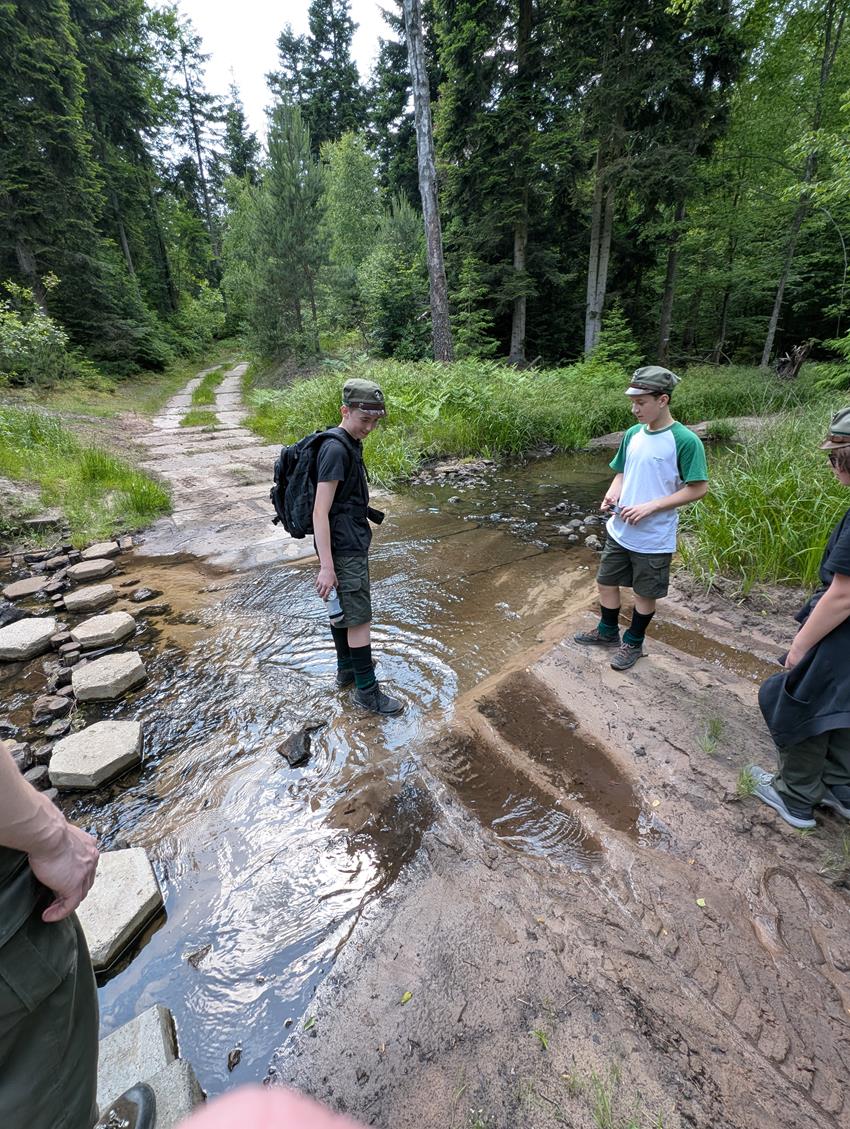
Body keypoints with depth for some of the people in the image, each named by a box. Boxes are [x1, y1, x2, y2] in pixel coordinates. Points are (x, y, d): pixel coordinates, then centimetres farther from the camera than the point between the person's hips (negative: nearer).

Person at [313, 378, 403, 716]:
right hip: (345, 548, -10)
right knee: (359, 618, -1)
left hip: (350, 542, 10)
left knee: (339, 608, 20)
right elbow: (320, 512, -23)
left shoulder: (350, 444, 10)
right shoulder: (336, 450, -20)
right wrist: (326, 566, -24)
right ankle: (367, 690, 12)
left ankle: (346, 669, 37)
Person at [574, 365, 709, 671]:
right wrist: (611, 495, -7)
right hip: (620, 531, 6)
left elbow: (698, 488, -14)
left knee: (645, 593, 12)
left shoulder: (685, 441, -16)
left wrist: (650, 507, -21)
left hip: (654, 539, -6)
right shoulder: (632, 434, 2)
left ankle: (633, 642, 34)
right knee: (606, 582, 17)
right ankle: (608, 631, 40)